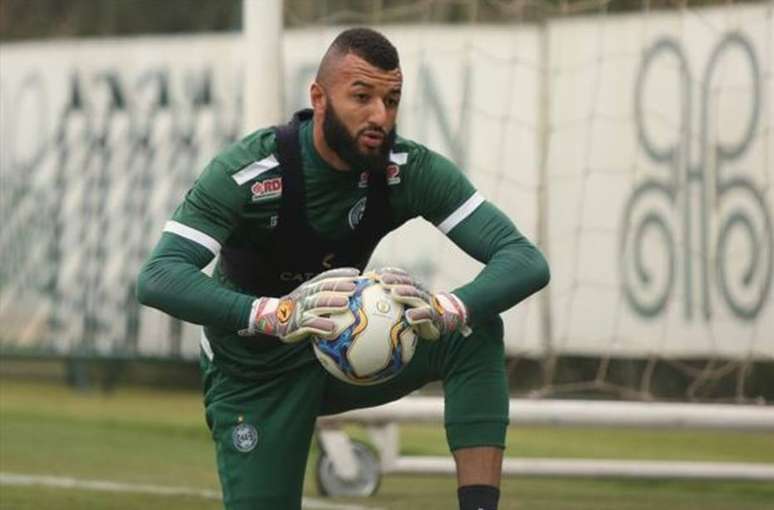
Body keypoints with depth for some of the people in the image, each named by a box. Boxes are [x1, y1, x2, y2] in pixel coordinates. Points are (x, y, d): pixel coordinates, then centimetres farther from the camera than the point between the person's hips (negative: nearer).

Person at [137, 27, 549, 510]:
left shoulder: (411, 171, -19)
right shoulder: (249, 171, -29)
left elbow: (527, 261, -27)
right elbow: (158, 278, -40)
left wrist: (446, 310, -49)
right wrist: (275, 315, -56)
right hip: (255, 375, -3)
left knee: (476, 333, -20)